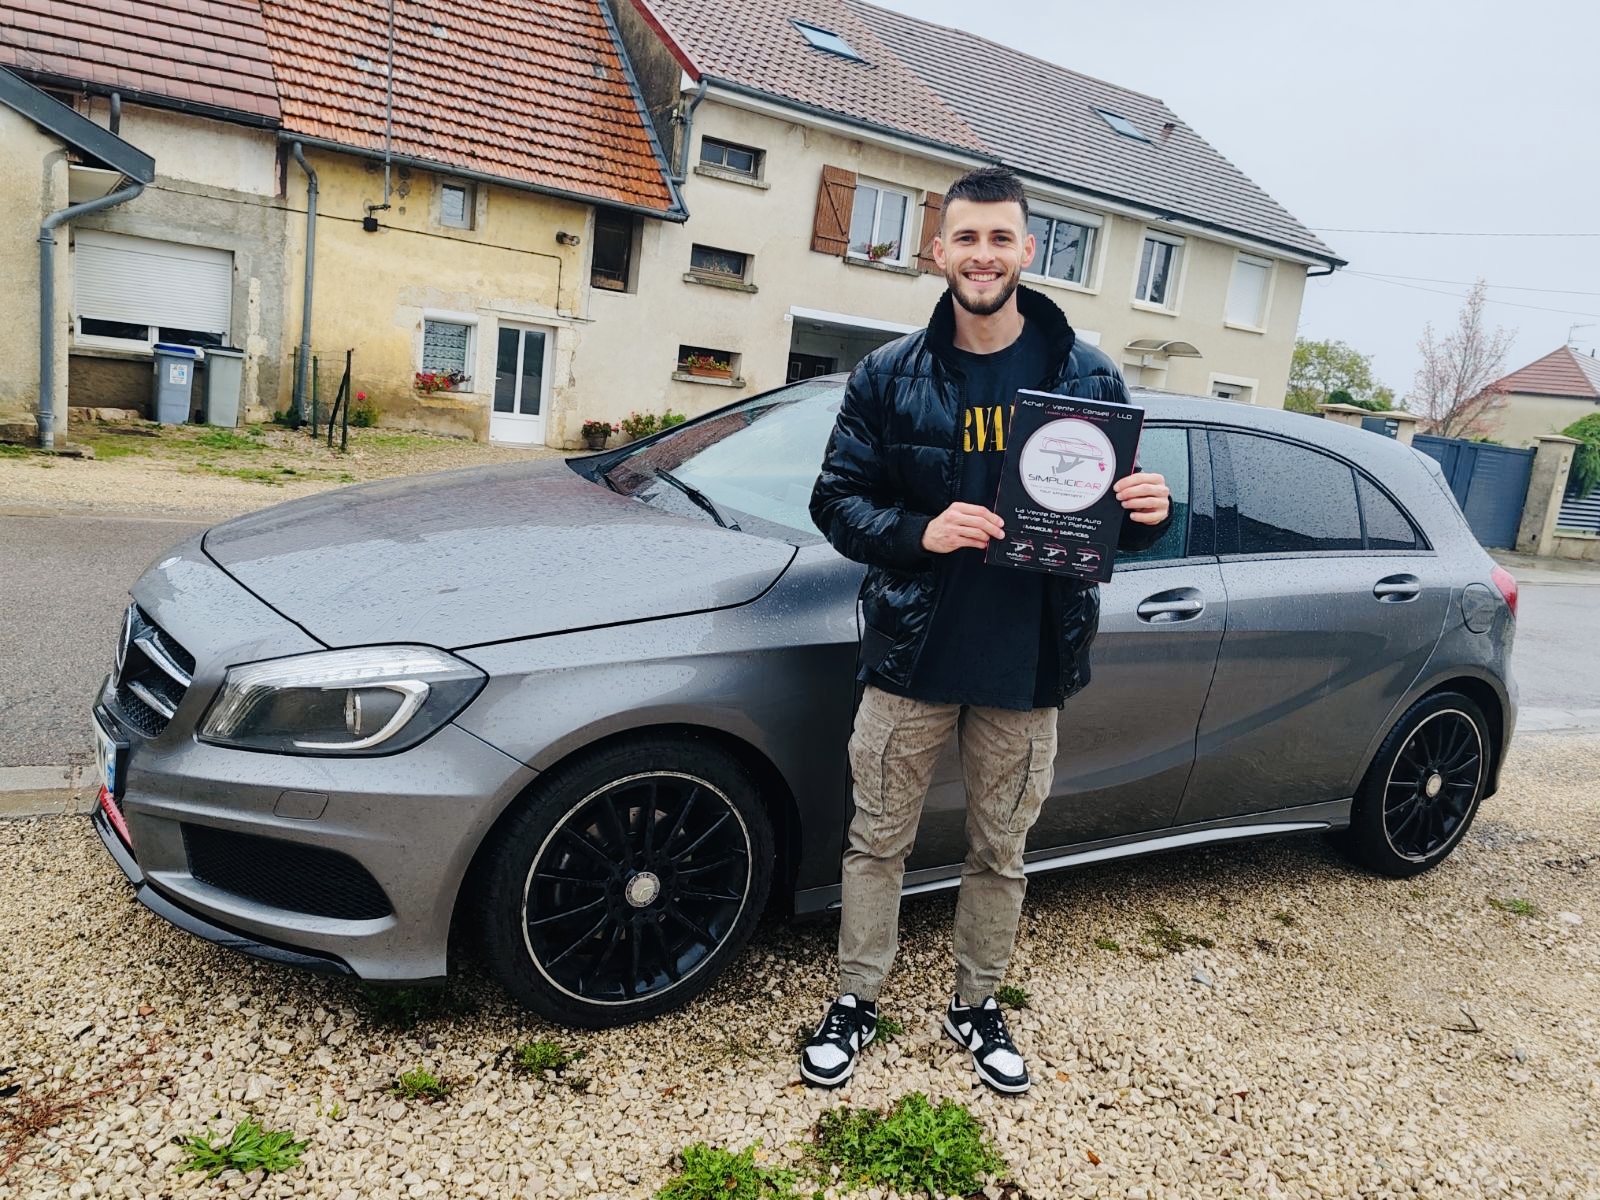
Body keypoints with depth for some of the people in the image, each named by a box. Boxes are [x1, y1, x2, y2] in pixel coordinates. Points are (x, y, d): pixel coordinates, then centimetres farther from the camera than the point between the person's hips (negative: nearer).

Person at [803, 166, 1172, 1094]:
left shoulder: (1090, 379, 2)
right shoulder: (890, 376, 0)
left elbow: (1113, 519, 8)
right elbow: (836, 499, -2)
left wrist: (1151, 513, -16)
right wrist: (918, 533, -20)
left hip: (1028, 668, 1)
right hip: (912, 653, 0)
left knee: (1002, 854, 15)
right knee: (878, 842, 11)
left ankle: (978, 1007, 37)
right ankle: (856, 1003, 31)